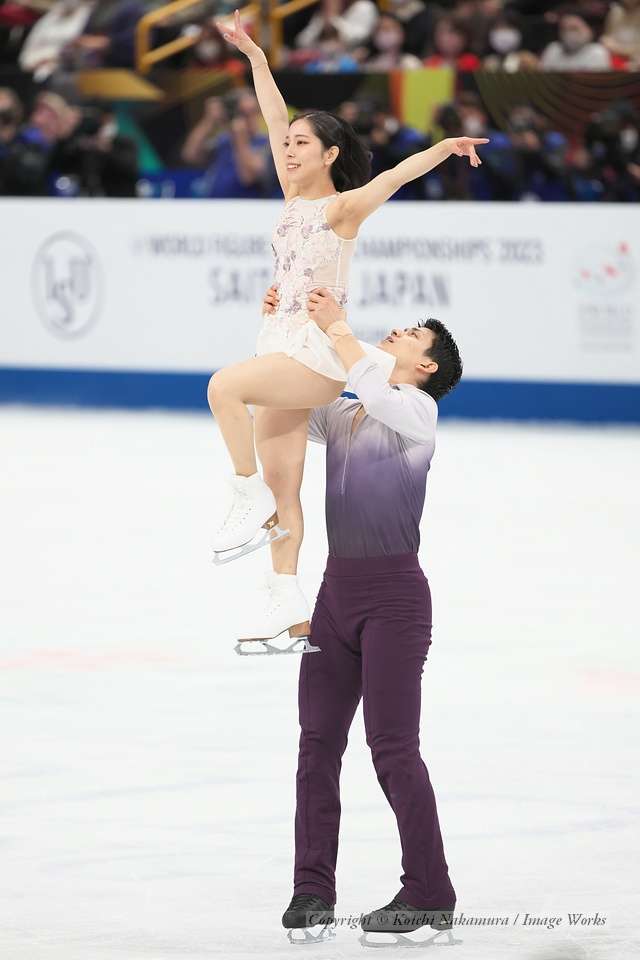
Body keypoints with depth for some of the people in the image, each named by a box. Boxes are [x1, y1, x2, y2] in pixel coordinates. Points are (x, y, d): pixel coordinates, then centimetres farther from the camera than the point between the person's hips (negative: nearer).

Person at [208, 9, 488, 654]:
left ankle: (251, 503, -20)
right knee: (283, 486, 3)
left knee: (223, 386, -30)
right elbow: (276, 122, 18)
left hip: (320, 353, -8)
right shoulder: (295, 199, 14)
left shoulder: (345, 206, -4)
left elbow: (394, 175, -21)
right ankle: (289, 610, 3)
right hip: (283, 351, 8)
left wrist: (442, 149, -37)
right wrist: (255, 58, 21)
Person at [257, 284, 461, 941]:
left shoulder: (417, 409, -5)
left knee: (393, 749, -7)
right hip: (338, 590, 7)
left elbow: (375, 392, -25)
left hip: (394, 594, -7)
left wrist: (336, 327, -16)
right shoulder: (339, 417, 16)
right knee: (318, 741, 4)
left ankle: (429, 894, 0)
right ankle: (312, 887, 10)